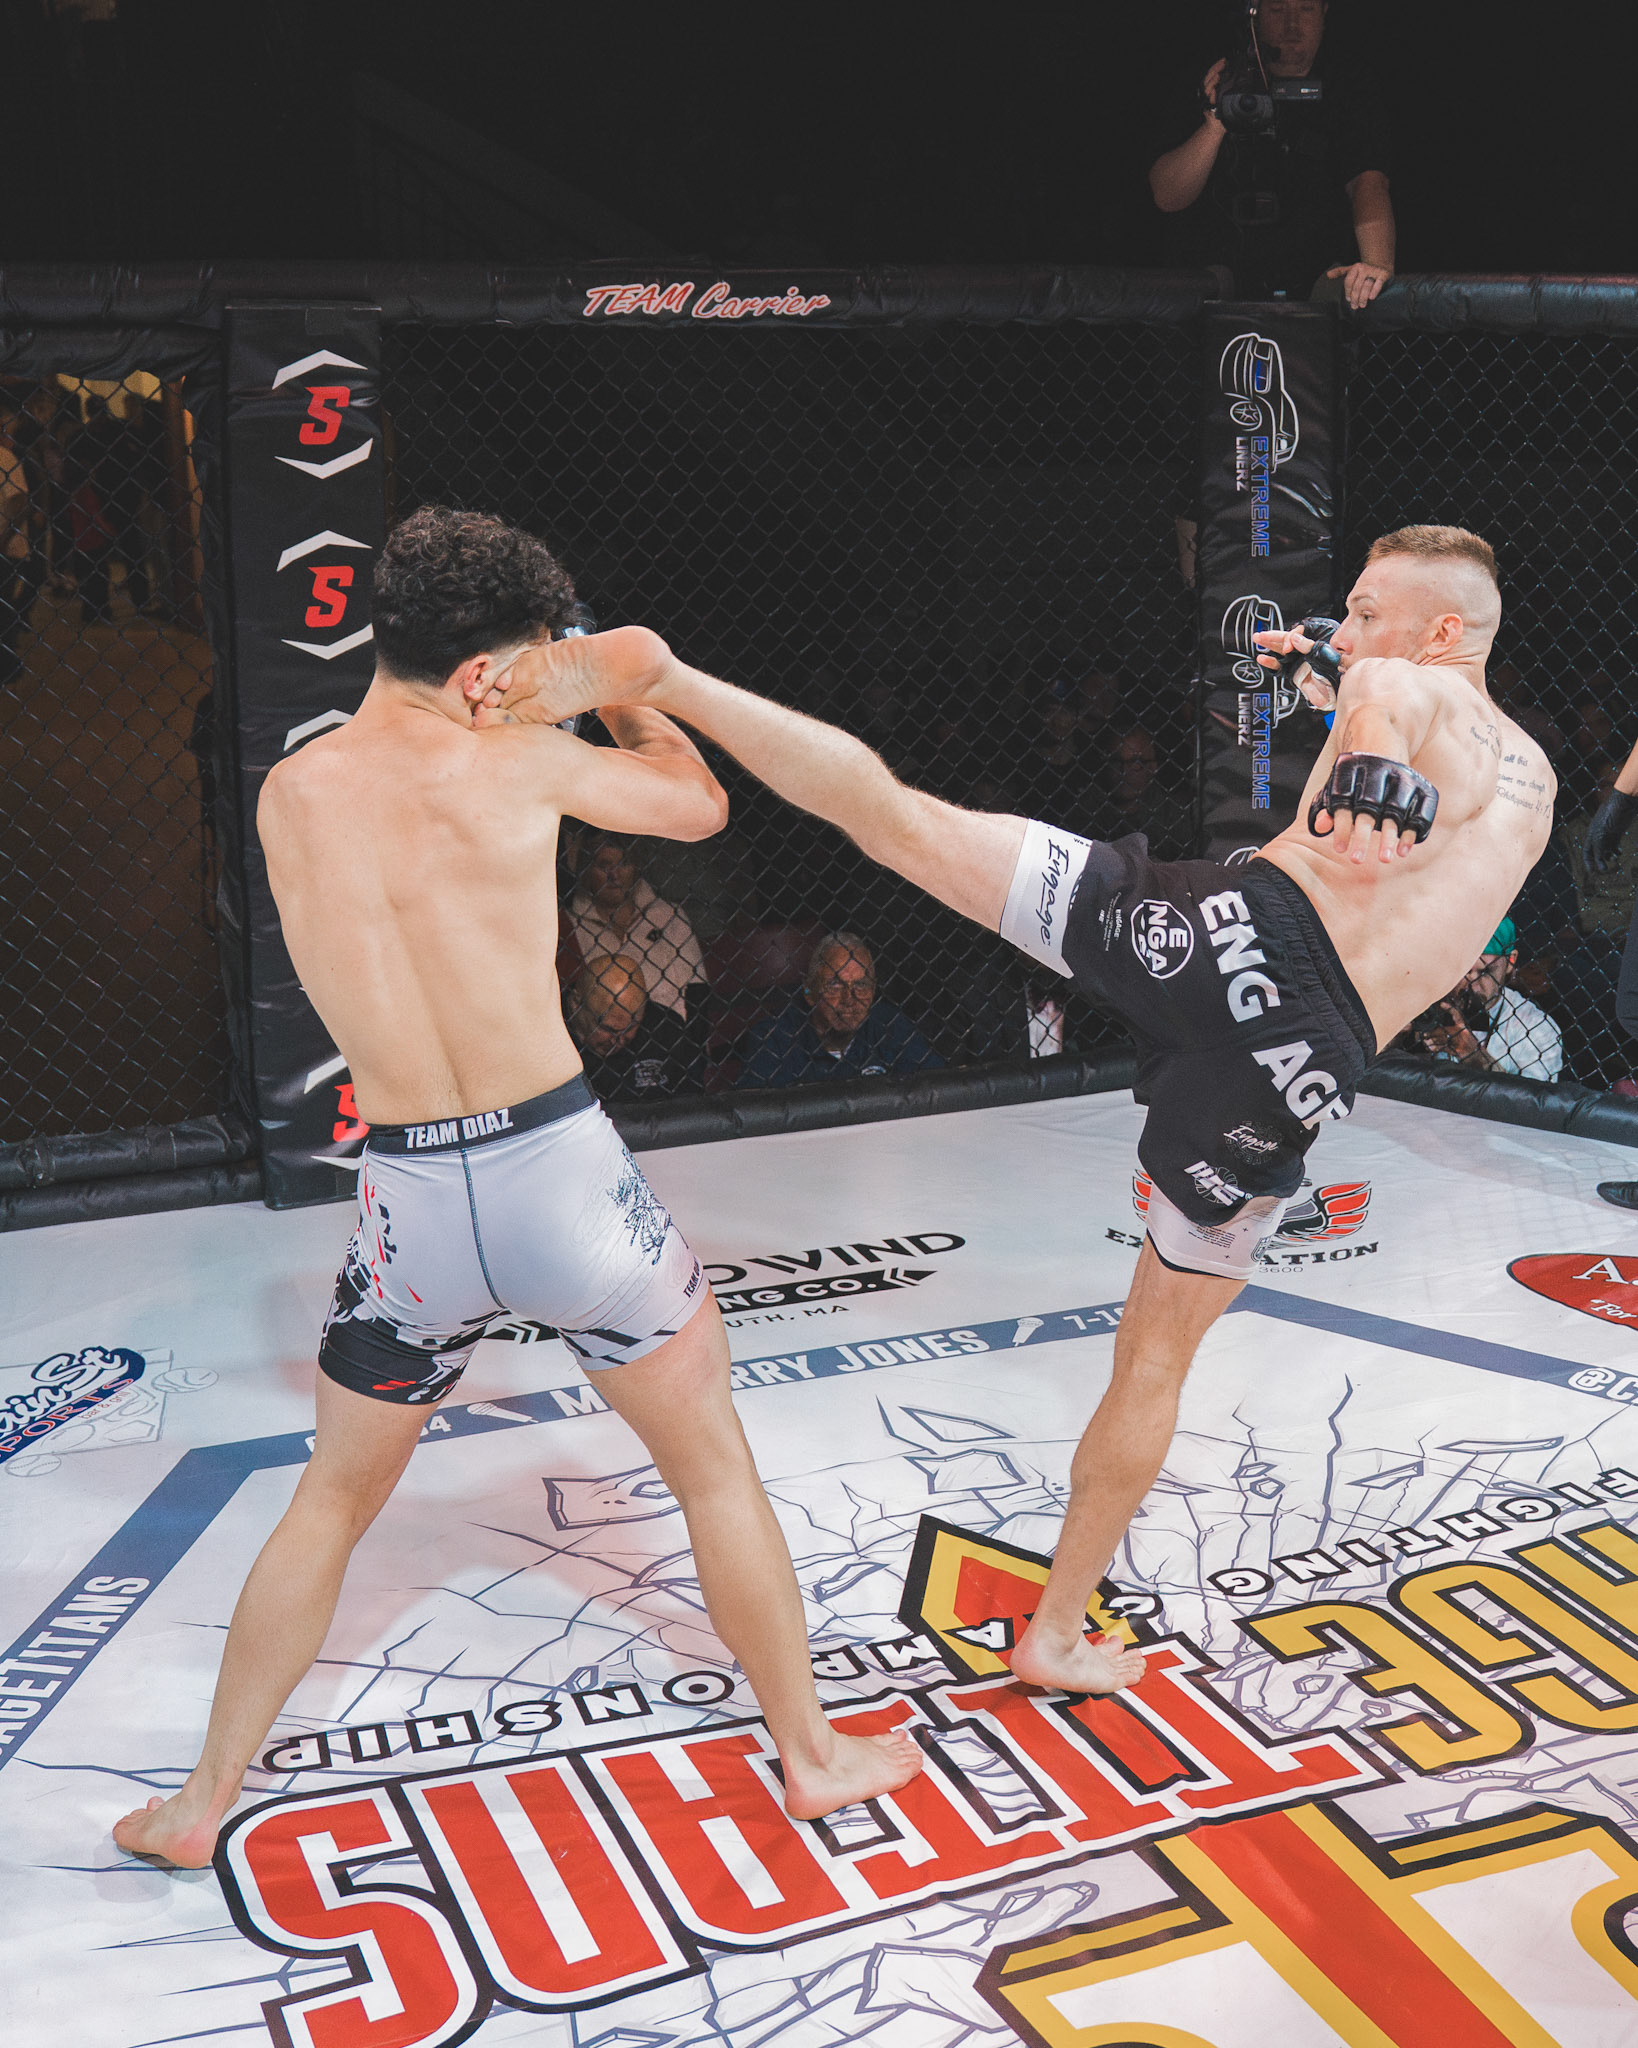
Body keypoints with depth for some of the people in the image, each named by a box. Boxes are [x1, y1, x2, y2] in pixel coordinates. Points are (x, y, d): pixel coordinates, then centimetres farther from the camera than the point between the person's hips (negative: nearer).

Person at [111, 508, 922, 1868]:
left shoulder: (289, 798, 1)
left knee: (335, 1499, 23)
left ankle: (203, 1802, 31)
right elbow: (698, 802, 6)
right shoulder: (508, 761, -9)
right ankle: (812, 1755, 30)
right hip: (560, 1168, -3)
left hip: (413, 1200, 3)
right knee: (714, 1463, 17)